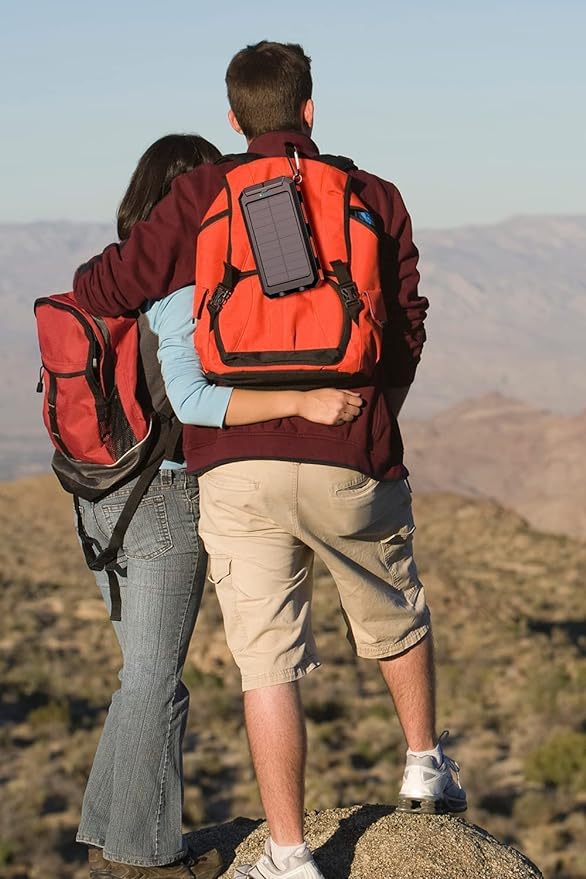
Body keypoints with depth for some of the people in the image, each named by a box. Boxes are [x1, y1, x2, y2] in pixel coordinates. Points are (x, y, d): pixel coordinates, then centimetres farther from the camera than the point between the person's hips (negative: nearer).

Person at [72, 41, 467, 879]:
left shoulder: (201, 197, 4)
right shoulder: (375, 199, 8)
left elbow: (103, 287, 2)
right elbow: (406, 330, 7)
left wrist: (89, 290, 27)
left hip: (234, 466, -1)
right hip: (351, 463, 1)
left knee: (269, 661, 3)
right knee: (396, 617, 25)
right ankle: (426, 765, 40)